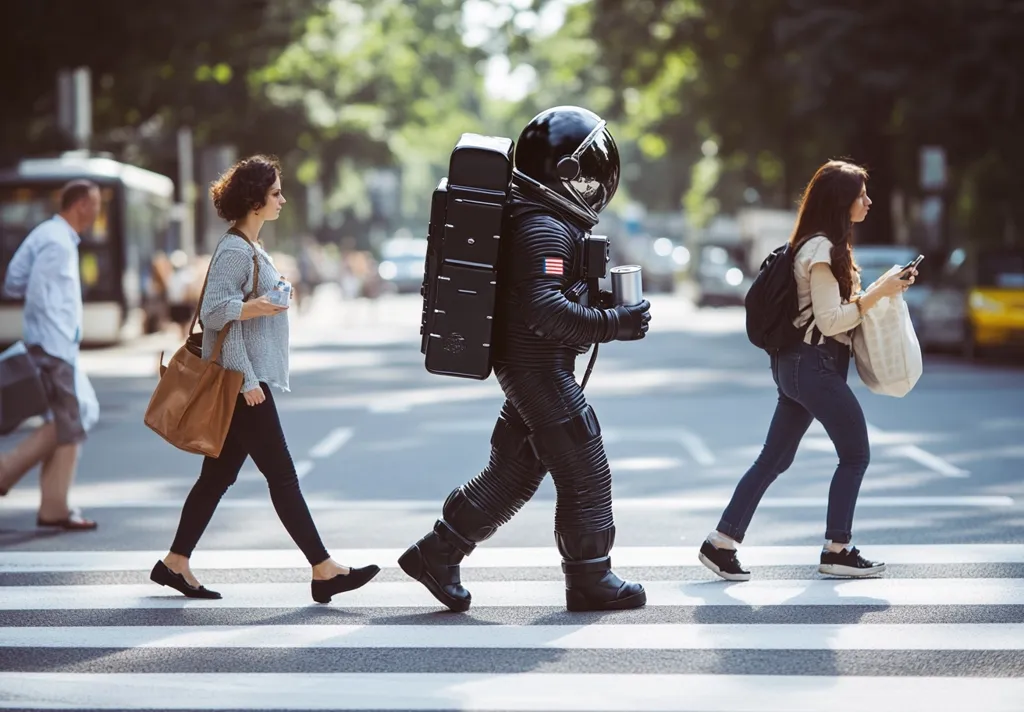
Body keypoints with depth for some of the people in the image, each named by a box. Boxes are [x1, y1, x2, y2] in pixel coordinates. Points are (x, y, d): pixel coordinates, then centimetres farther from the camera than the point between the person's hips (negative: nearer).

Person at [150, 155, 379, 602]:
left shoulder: (250, 248, 18)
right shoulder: (234, 251, -13)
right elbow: (214, 311, -19)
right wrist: (246, 380, -22)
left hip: (251, 380, 10)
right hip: (242, 382, -10)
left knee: (218, 475, 11)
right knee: (282, 476, -9)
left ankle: (175, 563, 16)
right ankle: (324, 570, -8)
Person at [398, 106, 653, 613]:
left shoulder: (533, 219, 13)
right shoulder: (546, 229, -20)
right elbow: (543, 306, -30)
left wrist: (600, 303, 13)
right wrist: (613, 324, -25)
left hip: (524, 366, 10)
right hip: (539, 368, -10)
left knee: (513, 472, 15)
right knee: (585, 473, 0)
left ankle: (436, 554, 18)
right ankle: (590, 581, 10)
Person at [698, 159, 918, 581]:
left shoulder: (826, 246, 17)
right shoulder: (821, 250, -15)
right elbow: (830, 320, -18)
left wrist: (881, 290, 12)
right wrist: (877, 294, -16)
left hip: (798, 365, 10)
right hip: (815, 365, -10)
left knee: (774, 459, 9)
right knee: (855, 454, 1)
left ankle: (722, 543, 8)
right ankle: (837, 551, 7)